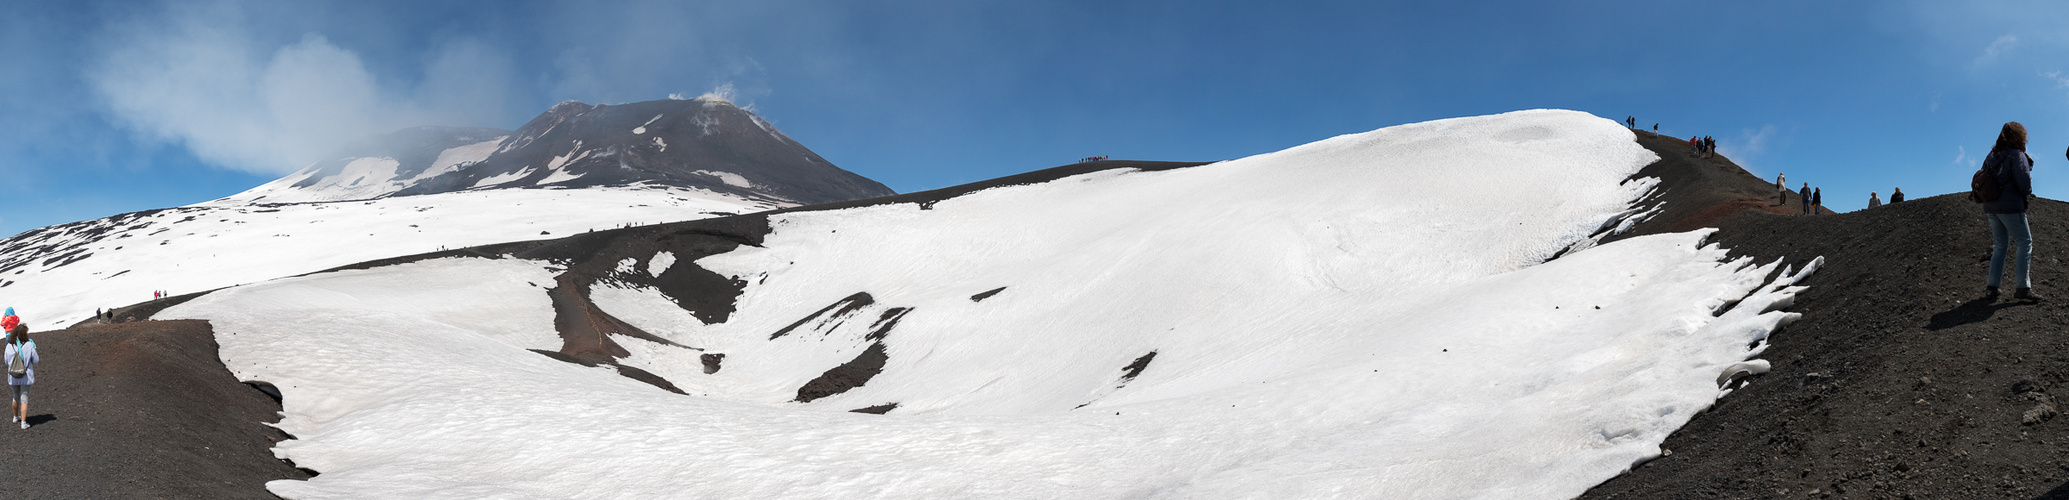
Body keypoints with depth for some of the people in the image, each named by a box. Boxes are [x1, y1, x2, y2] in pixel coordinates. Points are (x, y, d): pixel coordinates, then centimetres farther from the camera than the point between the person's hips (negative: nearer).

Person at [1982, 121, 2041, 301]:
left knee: (2000, 246, 13)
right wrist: (2027, 193, 3)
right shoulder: (2016, 155, -9)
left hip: (1990, 207, 7)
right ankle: (2023, 287, -6)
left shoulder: (1991, 156, 12)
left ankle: (1991, 287, 6)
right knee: (2025, 243, 0)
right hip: (2010, 206, -7)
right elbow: (2024, 181, -17)